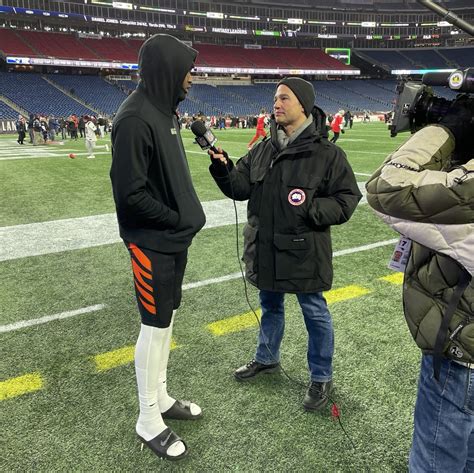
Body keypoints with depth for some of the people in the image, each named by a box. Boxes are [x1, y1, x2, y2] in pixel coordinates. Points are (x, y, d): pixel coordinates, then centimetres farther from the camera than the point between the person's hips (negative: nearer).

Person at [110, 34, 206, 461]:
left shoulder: (165, 110, 9)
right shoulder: (135, 119, -20)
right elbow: (130, 194, -22)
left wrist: (189, 215, 4)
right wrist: (181, 220, -13)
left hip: (175, 237, 9)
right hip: (152, 242, -9)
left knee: (167, 318, 17)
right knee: (155, 325, 3)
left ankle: (161, 397, 36)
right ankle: (148, 421, 22)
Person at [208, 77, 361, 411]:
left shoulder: (326, 153, -12)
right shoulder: (263, 150, 5)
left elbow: (347, 201, -11)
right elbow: (240, 187, 4)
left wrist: (310, 208, -24)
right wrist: (223, 168, -13)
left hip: (305, 253, -6)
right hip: (265, 250, 6)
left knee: (315, 313, 10)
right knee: (270, 306, 24)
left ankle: (322, 378, 30)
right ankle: (267, 358, 47)